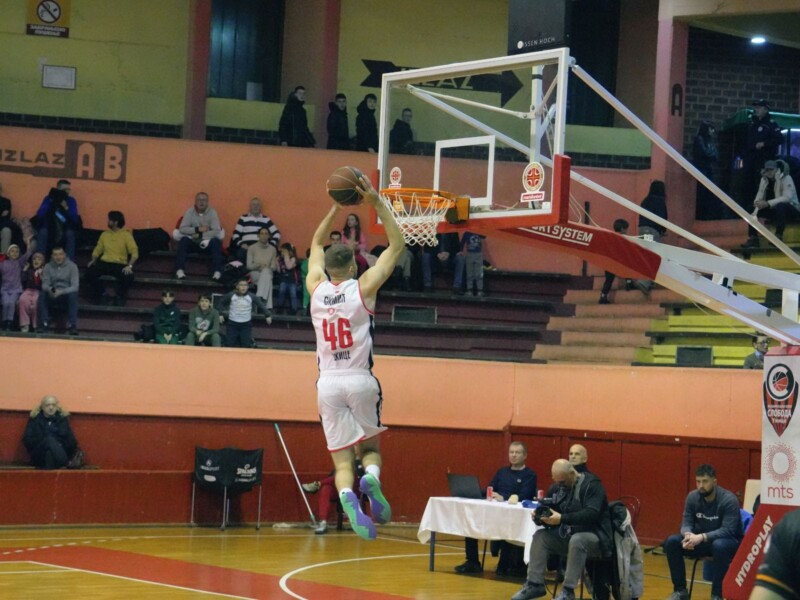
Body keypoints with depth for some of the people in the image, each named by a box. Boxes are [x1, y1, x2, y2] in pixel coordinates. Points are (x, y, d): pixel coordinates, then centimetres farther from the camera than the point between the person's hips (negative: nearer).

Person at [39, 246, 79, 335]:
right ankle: (45, 325, -27)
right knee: (42, 295, -29)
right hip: (52, 296, 2)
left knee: (73, 295, -36)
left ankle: (73, 326, -36)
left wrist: (61, 292, -31)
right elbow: (45, 284, -5)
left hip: (67, 295, -2)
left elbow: (75, 286, -15)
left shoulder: (72, 266, -6)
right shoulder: (48, 267, 2)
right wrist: (49, 289, -31)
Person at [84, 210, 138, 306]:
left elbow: (134, 252, -8)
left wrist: (129, 266, -24)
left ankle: (120, 297, -4)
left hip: (120, 265, -3)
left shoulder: (126, 235, 1)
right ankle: (100, 295, 0)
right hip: (104, 263, 3)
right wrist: (93, 260, -4)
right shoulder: (104, 234, 16)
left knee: (128, 276, -35)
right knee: (89, 272, -26)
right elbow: (98, 249, 16)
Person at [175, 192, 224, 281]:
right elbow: (182, 229, -8)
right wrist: (197, 229, -19)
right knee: (184, 240, -29)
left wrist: (201, 235, -22)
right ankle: (179, 270, -38)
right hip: (193, 242, 1)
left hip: (207, 243, -1)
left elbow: (217, 231, -13)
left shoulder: (212, 212, -3)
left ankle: (217, 272, -40)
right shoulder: (190, 212, 0)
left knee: (216, 241, -32)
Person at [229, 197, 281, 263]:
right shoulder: (243, 218, 15)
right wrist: (241, 244, -7)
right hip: (246, 248, -1)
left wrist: (271, 245, 3)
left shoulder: (266, 219, 19)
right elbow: (236, 234, 11)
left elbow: (276, 233, 19)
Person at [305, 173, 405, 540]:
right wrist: (376, 203, 3)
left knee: (342, 459, 1)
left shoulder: (316, 288, 6)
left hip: (329, 384, 2)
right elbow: (397, 245, 3)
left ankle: (348, 498, -29)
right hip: (360, 380, -2)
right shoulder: (363, 288, -3)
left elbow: (317, 245, 25)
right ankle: (371, 478, -16)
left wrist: (336, 208, 26)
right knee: (370, 447, 16)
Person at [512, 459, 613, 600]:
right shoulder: (558, 487, 8)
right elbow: (551, 511, 10)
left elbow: (591, 514, -27)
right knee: (540, 536, -10)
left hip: (594, 535, -7)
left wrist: (562, 518, -36)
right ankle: (535, 584, -10)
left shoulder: (591, 485, -14)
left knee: (577, 540, -37)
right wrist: (540, 516, -15)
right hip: (567, 535, 7)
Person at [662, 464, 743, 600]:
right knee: (671, 542, -16)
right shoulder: (692, 497, -4)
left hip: (730, 542, -5)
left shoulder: (729, 500, -21)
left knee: (719, 546, -41)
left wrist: (702, 537, -40)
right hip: (700, 540, 5)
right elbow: (686, 523, -5)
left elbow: (728, 530, -28)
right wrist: (688, 535, -30)